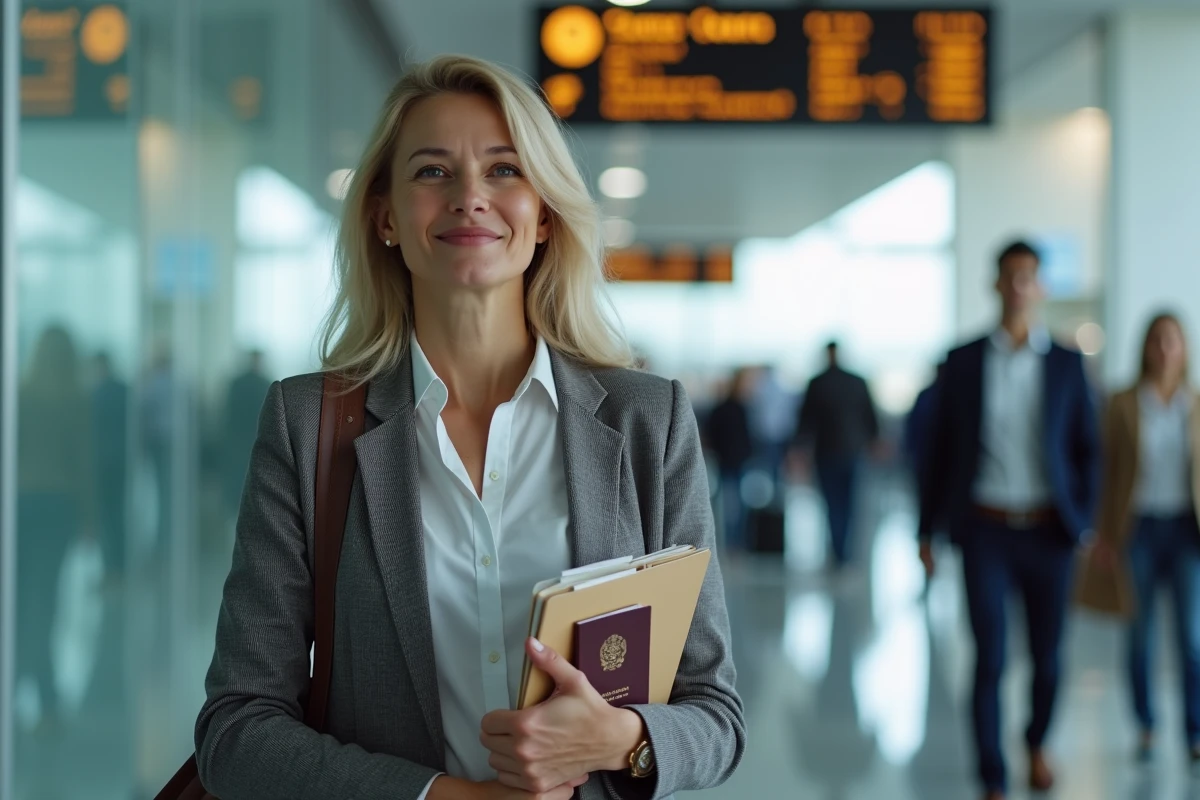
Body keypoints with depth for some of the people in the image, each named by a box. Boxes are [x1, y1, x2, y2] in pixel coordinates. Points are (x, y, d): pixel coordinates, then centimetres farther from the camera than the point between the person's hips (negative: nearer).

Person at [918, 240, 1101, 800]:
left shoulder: (1067, 364, 3)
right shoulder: (963, 362, 2)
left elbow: (1087, 449, 6)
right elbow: (940, 449, 5)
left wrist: (1086, 523, -4)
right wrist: (927, 529, 5)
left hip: (1048, 532, 1)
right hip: (985, 529, -1)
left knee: (1047, 656, 10)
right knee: (989, 659, -6)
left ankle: (1037, 744, 38)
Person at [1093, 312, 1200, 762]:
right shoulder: (1123, 405, -1)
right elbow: (1109, 469, 2)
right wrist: (1105, 534, -1)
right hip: (1139, 526, 0)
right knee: (1142, 634, 7)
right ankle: (1146, 729, 20)